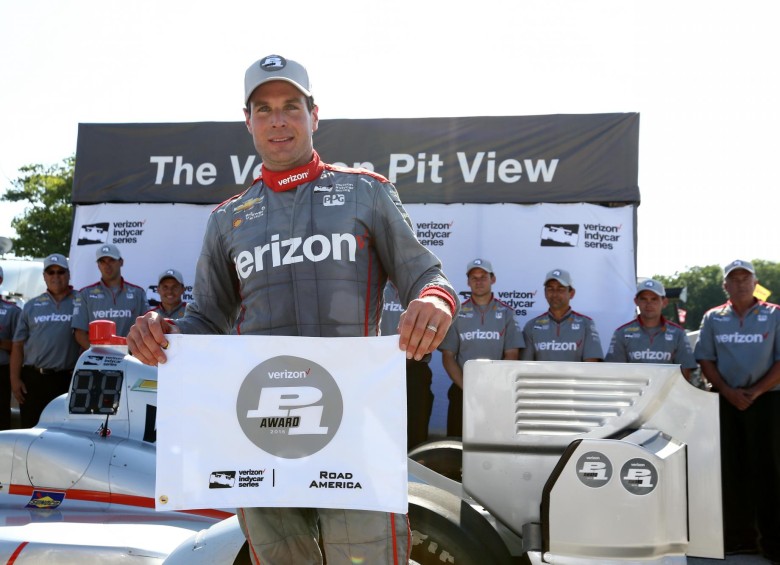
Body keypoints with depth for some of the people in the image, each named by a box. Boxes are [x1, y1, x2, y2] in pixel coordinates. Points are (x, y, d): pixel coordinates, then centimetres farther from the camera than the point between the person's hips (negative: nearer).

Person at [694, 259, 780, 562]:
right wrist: (729, 392, -8)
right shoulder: (713, 318, 8)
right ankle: (739, 536, 13)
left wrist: (755, 392, -12)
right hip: (725, 401, 2)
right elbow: (705, 361, 6)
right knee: (732, 469, 4)